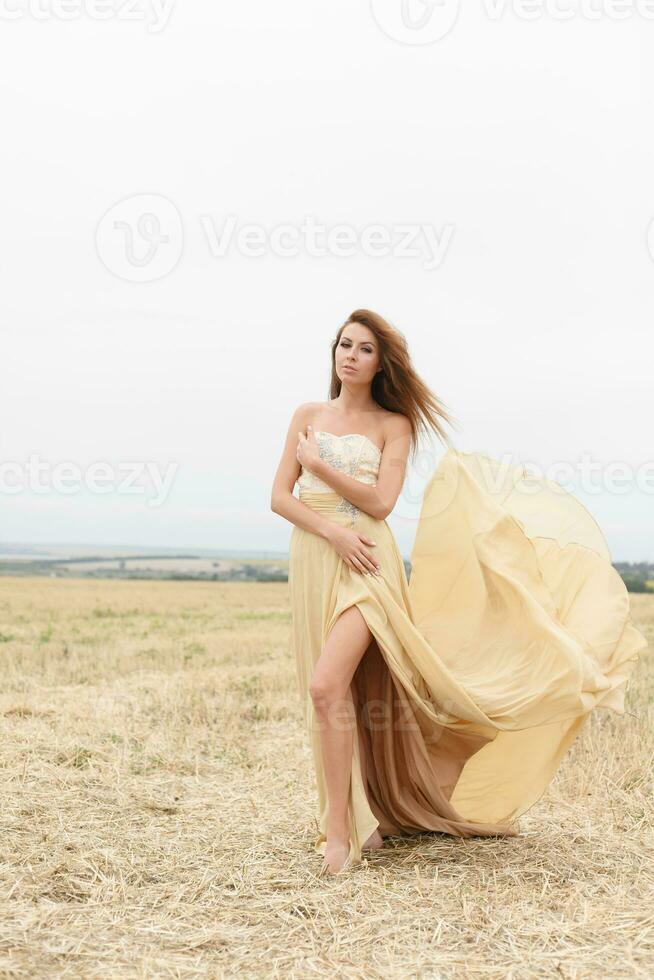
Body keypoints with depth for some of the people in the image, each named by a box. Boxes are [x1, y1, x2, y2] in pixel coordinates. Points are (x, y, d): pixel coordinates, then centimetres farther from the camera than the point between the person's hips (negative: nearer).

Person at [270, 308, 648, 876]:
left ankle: (339, 832, -15)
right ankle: (365, 818, 22)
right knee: (335, 698, 7)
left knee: (327, 687, -21)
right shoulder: (308, 416, 12)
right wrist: (333, 531, -11)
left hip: (367, 566, -4)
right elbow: (280, 496, 4)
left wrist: (319, 465, -8)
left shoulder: (393, 424, 3)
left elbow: (380, 502, -9)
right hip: (313, 562, 4)